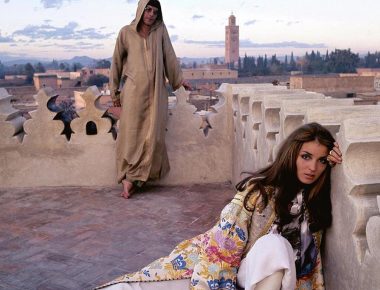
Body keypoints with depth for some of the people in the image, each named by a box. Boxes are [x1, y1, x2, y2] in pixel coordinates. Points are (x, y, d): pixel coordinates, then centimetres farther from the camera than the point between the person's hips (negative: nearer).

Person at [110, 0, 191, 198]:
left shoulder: (160, 30, 5)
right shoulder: (126, 32, 2)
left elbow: (169, 55, 12)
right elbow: (117, 61, 7)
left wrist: (179, 79, 14)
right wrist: (115, 92, 9)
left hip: (155, 91, 2)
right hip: (133, 90, -2)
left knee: (152, 136, -3)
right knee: (131, 135, -3)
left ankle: (132, 178, 8)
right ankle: (128, 177, 6)